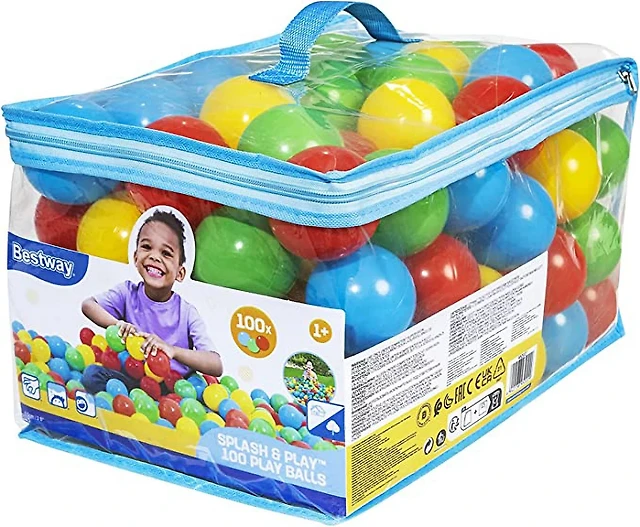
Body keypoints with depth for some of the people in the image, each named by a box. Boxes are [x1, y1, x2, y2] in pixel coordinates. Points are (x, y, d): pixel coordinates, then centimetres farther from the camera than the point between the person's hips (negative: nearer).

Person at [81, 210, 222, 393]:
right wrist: (118, 324, -26)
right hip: (130, 380, 1)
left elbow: (216, 367, -17)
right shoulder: (129, 293, 1)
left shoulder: (187, 313, -8)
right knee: (92, 374, -25)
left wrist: (173, 350, -32)